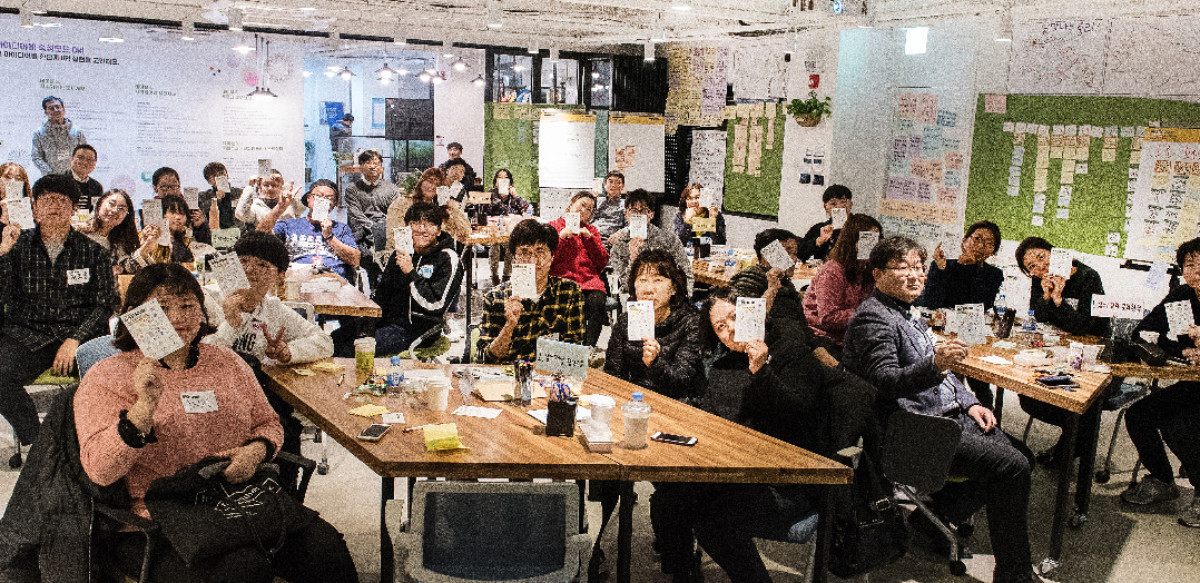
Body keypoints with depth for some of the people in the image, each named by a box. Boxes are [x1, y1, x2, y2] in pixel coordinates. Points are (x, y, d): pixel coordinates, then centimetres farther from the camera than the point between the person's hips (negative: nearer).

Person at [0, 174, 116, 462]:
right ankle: (33, 440, -6)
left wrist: (74, 340, -11)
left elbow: (104, 304, 4)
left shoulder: (93, 252, 8)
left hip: (81, 333, -1)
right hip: (26, 335, 1)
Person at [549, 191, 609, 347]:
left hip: (589, 279, 2)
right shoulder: (554, 226, 19)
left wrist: (590, 238, 4)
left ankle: (589, 347, -24)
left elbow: (603, 263, 13)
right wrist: (561, 237, -1)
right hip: (563, 278, -2)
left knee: (597, 300, -32)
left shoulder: (592, 230, 26)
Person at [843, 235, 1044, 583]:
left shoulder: (907, 313, 18)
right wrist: (934, 365, -40)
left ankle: (936, 514, 8)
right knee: (1011, 465, -17)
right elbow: (886, 382, -24)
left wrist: (969, 403, 13)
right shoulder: (873, 317, -13)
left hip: (948, 416, 10)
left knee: (1019, 453, 7)